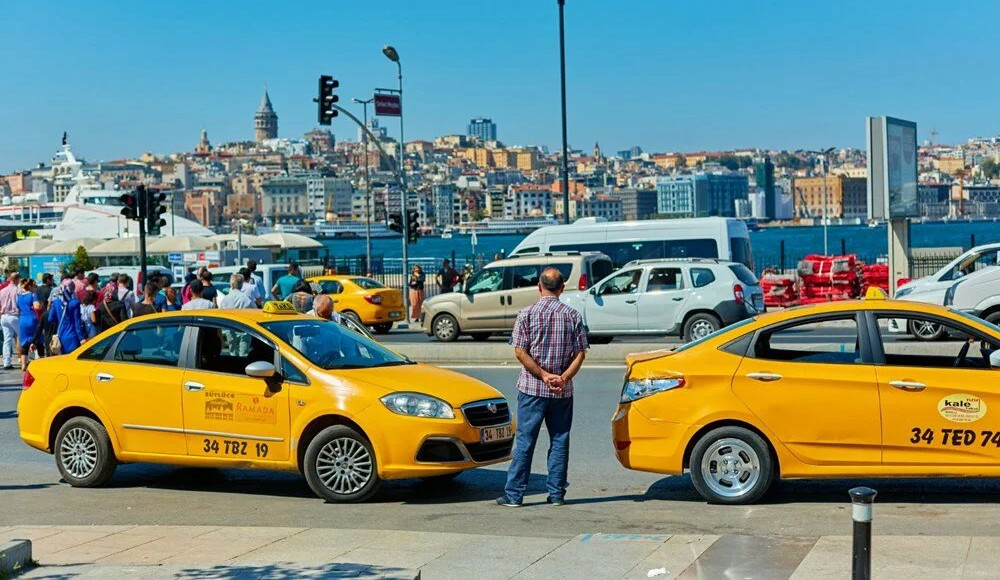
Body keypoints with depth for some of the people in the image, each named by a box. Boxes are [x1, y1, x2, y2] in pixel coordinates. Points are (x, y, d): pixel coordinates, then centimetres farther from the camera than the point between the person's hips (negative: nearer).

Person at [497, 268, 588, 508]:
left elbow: (521, 353, -10)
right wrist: (563, 378, -9)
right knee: (559, 441, 9)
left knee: (525, 441, 2)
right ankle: (556, 494, 11)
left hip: (532, 388, -2)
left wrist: (544, 375, -10)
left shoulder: (527, 314, -4)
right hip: (563, 391, 2)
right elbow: (580, 353, -3)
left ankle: (514, 494, 3)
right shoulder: (573, 316, 2)